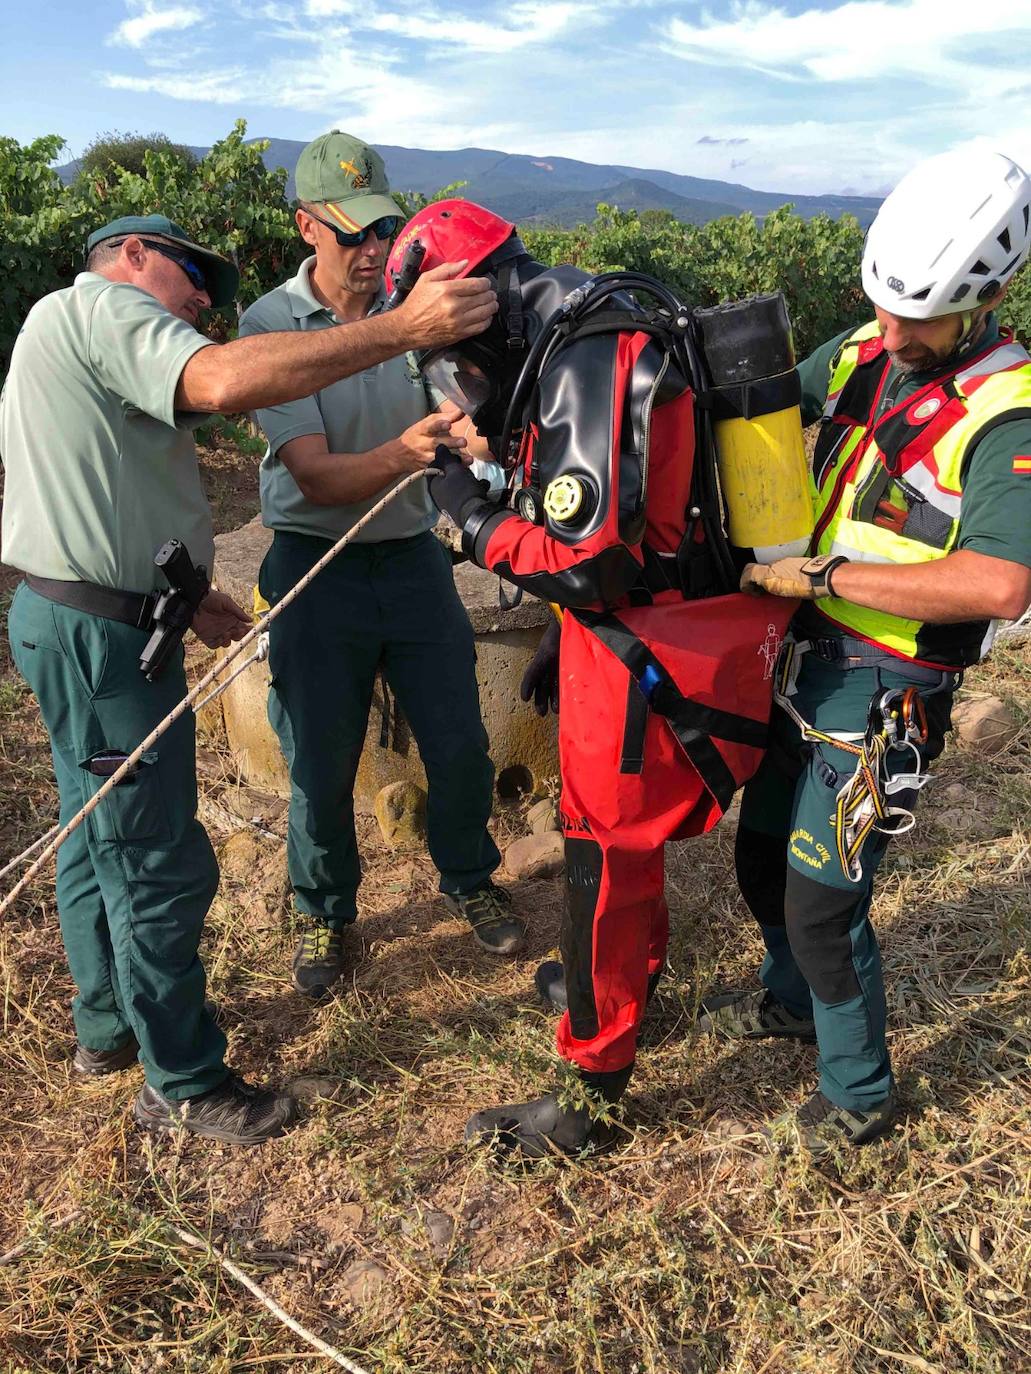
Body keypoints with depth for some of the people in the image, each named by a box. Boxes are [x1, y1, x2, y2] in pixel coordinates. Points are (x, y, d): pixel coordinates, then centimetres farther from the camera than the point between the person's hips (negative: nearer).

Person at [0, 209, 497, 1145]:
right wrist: (403, 329, -33)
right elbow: (224, 380, -32)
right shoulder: (104, 305, -11)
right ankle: (184, 1086, 14)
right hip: (101, 634, -11)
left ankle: (107, 1024, 39)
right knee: (159, 864, -2)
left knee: (98, 838, 21)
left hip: (80, 620, 11)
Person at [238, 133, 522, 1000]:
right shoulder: (271, 325, -10)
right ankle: (325, 913, 32)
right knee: (320, 766, 6)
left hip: (413, 558, 3)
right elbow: (317, 478, -18)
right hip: (317, 565, -2)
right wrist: (402, 452, -36)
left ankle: (469, 881, 35)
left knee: (461, 747, 8)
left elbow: (463, 411, -6)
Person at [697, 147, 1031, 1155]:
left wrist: (822, 573, -29)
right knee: (762, 853, 20)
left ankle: (860, 1092, 26)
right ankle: (790, 998, 49)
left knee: (822, 901, 0)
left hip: (887, 688, -7)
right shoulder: (861, 349, 2)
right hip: (806, 654, 7)